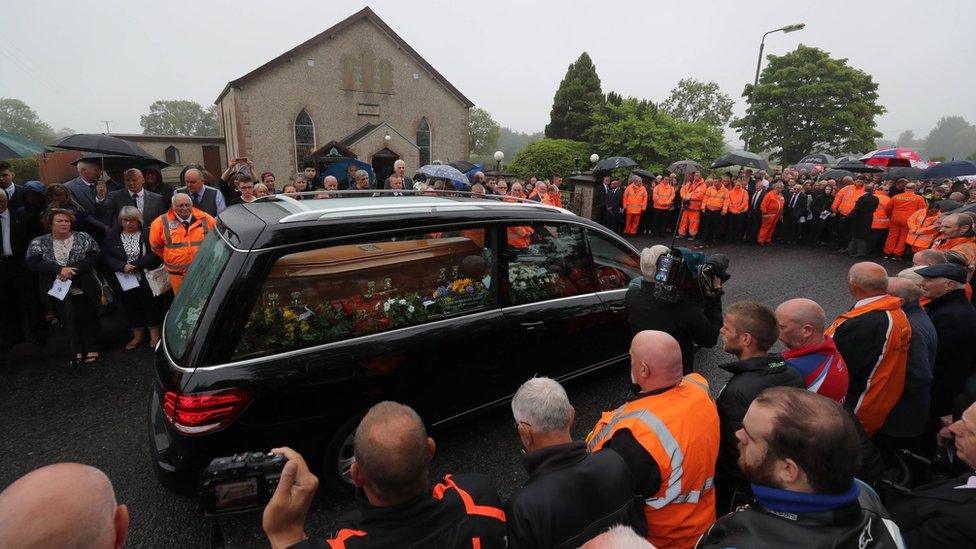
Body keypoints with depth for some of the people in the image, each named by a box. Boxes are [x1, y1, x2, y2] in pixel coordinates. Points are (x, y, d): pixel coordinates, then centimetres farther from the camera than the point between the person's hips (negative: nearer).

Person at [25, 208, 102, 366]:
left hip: (85, 290, 0)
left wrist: (73, 270, -20)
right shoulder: (38, 243, 3)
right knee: (69, 320, 4)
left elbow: (93, 257, -8)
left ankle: (92, 350, 19)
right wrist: (60, 269, -19)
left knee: (88, 318, 7)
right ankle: (76, 352, 12)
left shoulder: (83, 238, 1)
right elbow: (32, 264, -7)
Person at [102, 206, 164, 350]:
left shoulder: (148, 234, -4)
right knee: (131, 309, 14)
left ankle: (154, 335, 20)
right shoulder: (112, 237, 6)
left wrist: (135, 264, -18)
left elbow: (155, 255, -13)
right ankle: (137, 336, 29)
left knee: (150, 307, 5)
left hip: (146, 280, -3)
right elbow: (105, 257, 0)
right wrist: (122, 266, -16)